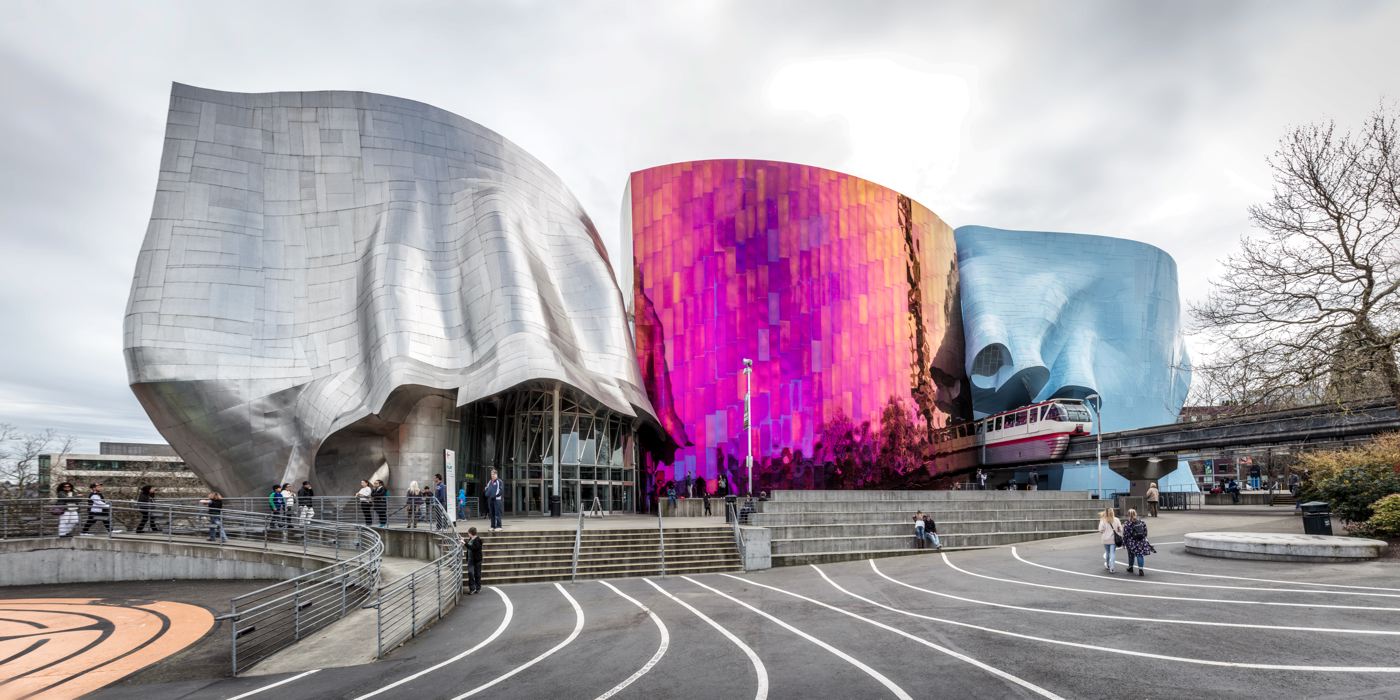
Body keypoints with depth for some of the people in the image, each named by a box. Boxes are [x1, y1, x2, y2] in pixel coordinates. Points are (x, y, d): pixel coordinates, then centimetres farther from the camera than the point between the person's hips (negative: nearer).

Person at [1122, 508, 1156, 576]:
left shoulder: (1126, 524, -12)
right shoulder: (1142, 523, 1)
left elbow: (1125, 535, -10)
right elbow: (1145, 532, 7)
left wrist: (1124, 543, -1)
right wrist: (1144, 539, 20)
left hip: (1131, 543, -2)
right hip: (1141, 542, 2)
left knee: (1131, 555, 15)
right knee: (1140, 555, 4)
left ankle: (1130, 568, 31)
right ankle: (1140, 570, -7)